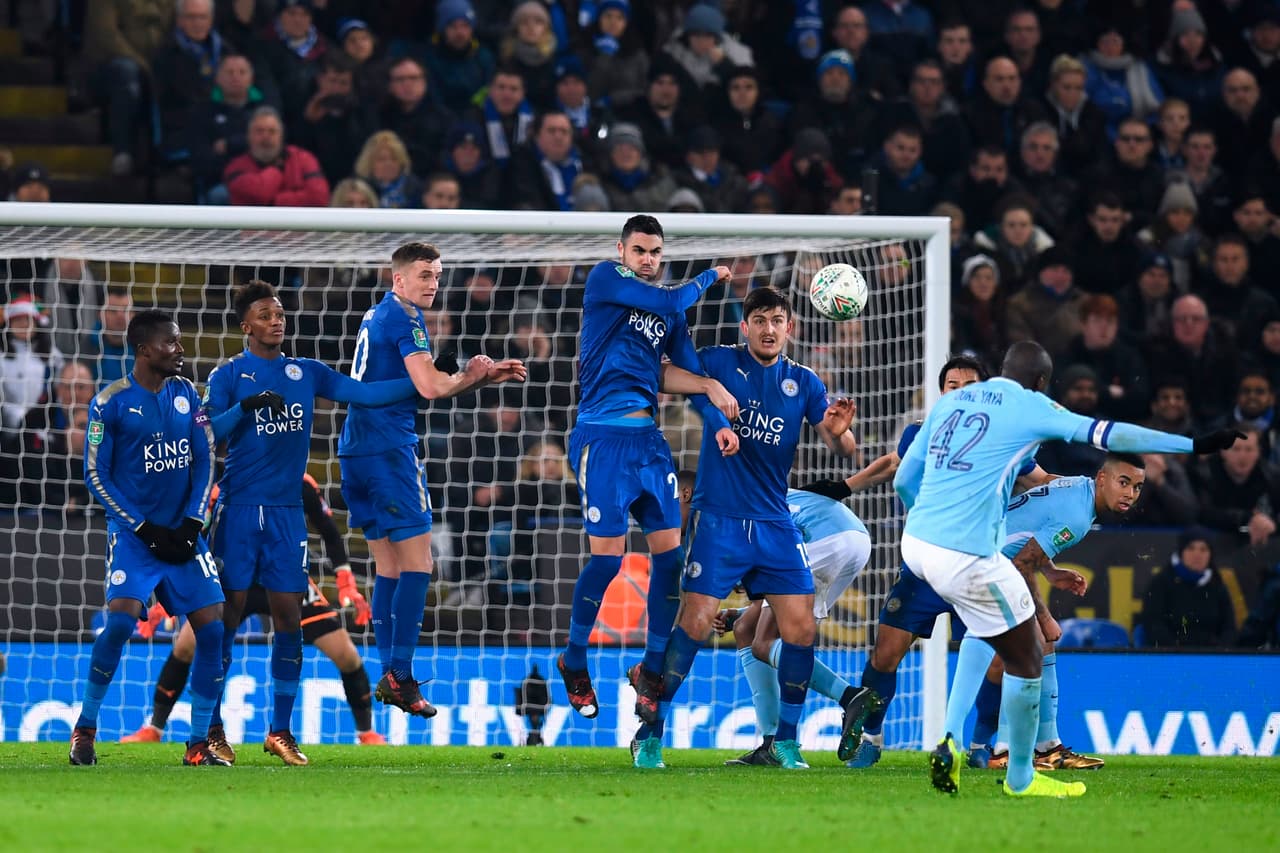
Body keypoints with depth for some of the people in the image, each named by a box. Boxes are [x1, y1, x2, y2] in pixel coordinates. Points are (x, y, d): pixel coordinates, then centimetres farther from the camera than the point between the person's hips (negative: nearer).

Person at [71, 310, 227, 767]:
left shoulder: (185, 393, 7)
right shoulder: (111, 403, -7)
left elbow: (204, 462, 9)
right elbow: (96, 476, -6)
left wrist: (192, 523, -4)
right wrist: (147, 530, -10)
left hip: (183, 534, 5)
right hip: (133, 534, -5)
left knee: (212, 627, -6)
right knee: (121, 620, -22)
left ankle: (198, 743, 3)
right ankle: (85, 727, -3)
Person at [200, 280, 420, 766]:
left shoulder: (307, 373, 12)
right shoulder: (228, 375, 0)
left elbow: (364, 394, 9)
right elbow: (206, 433, -10)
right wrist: (245, 407, -25)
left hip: (287, 512, 4)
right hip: (239, 508, -4)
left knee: (288, 617, 1)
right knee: (229, 613, -2)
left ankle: (280, 732, 8)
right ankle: (211, 730, 4)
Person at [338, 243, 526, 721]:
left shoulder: (379, 316, 19)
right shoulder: (405, 318, -10)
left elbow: (421, 385, 24)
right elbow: (430, 387, -21)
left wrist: (491, 376, 17)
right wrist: (473, 376, -2)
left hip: (357, 448, 10)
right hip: (389, 447, -10)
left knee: (389, 567, 12)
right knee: (417, 564, -8)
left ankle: (388, 676, 11)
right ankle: (400, 677, -13)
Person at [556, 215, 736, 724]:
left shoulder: (668, 314, 17)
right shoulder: (604, 279, -1)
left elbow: (669, 374, 8)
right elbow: (673, 301, -12)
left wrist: (710, 387, -10)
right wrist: (709, 277, 5)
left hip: (649, 441, 7)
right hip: (603, 439, -7)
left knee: (671, 552, 2)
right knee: (608, 557, -8)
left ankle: (653, 668, 15)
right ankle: (574, 661, 11)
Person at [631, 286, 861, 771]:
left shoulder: (804, 383, 7)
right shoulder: (719, 363, -1)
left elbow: (843, 450, 3)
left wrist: (838, 432, -22)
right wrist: (713, 416, -20)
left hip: (775, 524, 4)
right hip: (718, 518, -4)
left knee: (800, 629, -3)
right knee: (694, 623, -13)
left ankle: (785, 741, 11)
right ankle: (649, 735, -4)